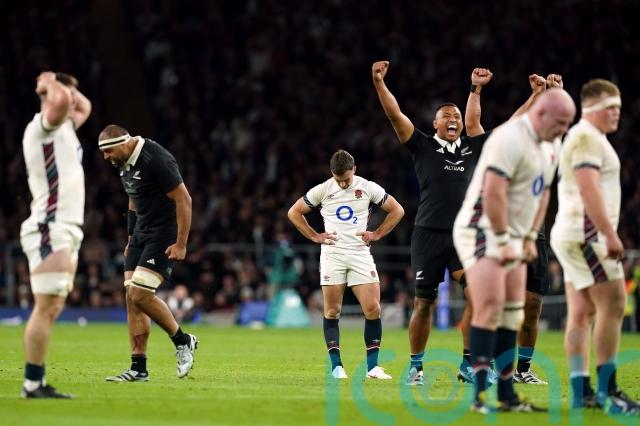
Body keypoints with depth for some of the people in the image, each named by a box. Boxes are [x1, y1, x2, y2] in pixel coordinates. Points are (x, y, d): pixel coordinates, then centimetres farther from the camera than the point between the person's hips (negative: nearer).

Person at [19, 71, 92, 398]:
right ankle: (32, 384, -13)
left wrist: (63, 87, 22)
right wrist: (52, 83, -8)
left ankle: (36, 383, 7)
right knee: (46, 308, -12)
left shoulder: (63, 129, 19)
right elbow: (61, 101, -28)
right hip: (49, 230, -10)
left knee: (52, 309, 7)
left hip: (66, 232, 10)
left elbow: (84, 107, 38)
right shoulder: (42, 126, -8)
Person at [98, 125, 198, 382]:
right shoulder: (124, 163, 9)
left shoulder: (155, 160, -20)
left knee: (140, 295, -16)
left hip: (164, 235, -9)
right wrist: (131, 240, 21)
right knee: (132, 297, 1)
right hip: (141, 233, 9)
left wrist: (181, 244, -20)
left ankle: (183, 341, 5)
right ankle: (139, 368, 4)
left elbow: (183, 200, -18)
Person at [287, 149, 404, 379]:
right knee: (332, 312, -3)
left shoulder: (368, 188, 2)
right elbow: (294, 212, 11)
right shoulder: (322, 190, 1)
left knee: (373, 309, -8)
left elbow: (397, 210, 12)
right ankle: (336, 366, 1)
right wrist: (315, 236, 3)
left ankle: (372, 367, -2)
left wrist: (376, 234, 4)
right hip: (332, 254, 0)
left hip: (361, 254, 0)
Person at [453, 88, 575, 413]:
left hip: (510, 239, 10)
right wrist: (503, 241, -22)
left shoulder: (544, 147, 13)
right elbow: (493, 193, -24)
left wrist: (530, 238, 14)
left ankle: (507, 395, 12)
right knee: (490, 310, -16)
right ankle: (479, 395, -17)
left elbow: (541, 195, 23)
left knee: (511, 316, 8)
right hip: (483, 232, -10)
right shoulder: (510, 139, -18)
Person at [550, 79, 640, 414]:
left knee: (581, 312, 6)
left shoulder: (590, 138, 21)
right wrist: (610, 235, -24)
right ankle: (607, 390, -11)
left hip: (575, 236, 11)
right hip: (586, 233, -11)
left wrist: (606, 234, 21)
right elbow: (588, 190, -21)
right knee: (612, 306, -11)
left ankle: (581, 392, 5)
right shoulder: (587, 138, -12)